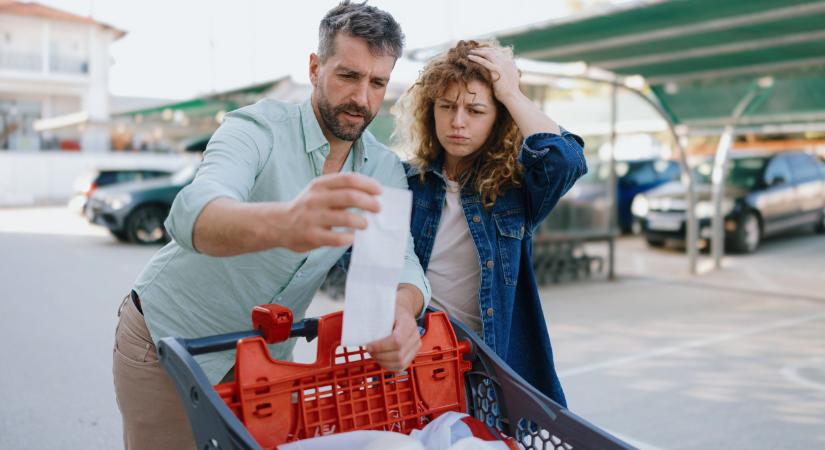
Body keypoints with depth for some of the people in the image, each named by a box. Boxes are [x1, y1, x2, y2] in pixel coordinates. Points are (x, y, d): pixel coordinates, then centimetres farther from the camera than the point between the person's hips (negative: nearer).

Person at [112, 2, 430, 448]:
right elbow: (192, 215, -42)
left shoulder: (386, 172, -7)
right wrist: (282, 223, -65)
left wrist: (402, 311, -43)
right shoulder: (259, 127, -24)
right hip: (167, 339, -4)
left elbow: (400, 259, -18)